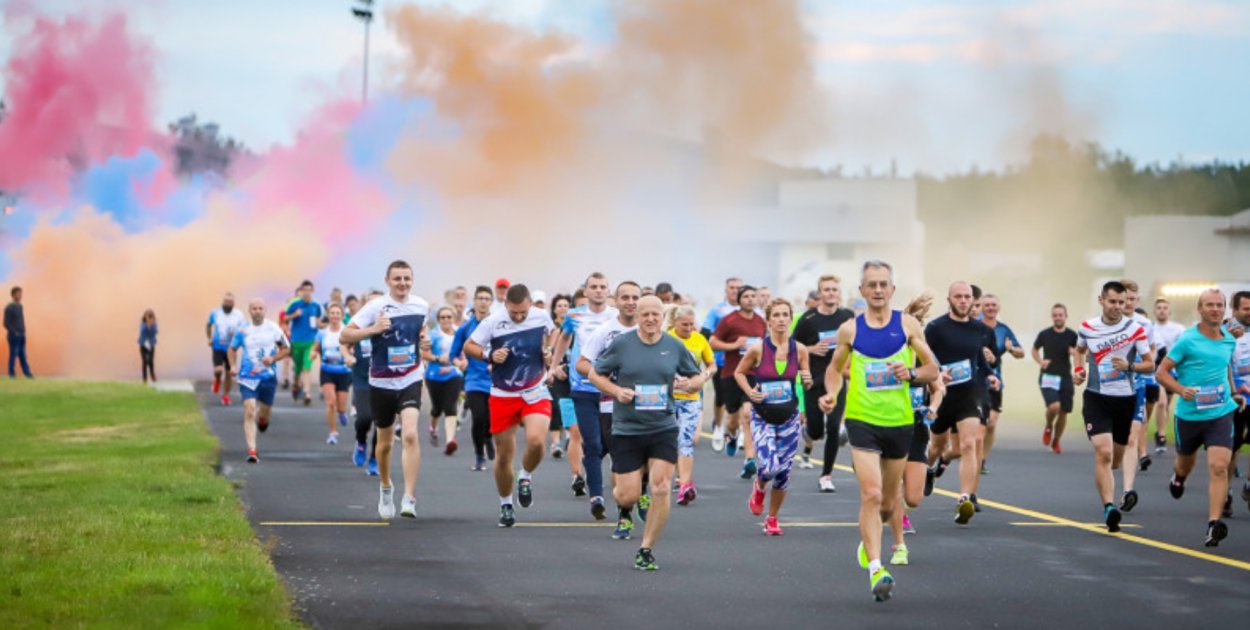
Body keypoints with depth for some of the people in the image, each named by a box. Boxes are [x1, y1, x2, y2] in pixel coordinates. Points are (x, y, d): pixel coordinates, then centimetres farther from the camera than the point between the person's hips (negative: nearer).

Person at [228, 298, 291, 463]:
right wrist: (233, 365, -3)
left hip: (268, 377, 1)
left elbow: (286, 349, 6)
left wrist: (273, 358, -12)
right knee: (249, 412, -15)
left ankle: (262, 419, 55)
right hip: (248, 377, -1)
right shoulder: (242, 331, 0)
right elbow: (233, 349, 14)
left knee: (265, 411, 15)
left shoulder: (273, 328, -1)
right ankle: (252, 451, -19)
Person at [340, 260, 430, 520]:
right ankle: (385, 487, 40)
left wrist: (424, 339, 3)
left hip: (411, 379, 1)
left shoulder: (421, 306, 2)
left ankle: (409, 498, -20)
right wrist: (372, 329, -27)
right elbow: (344, 336, -13)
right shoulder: (376, 307, -10)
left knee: (411, 434, -20)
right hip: (382, 382, -1)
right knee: (385, 443, 12)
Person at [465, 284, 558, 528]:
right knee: (504, 455, 4)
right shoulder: (493, 322, -13)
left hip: (535, 392, 0)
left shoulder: (542, 316, -6)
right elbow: (468, 346, -2)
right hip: (503, 395, 0)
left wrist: (549, 350, -1)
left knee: (536, 440, -25)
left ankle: (526, 477, 8)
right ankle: (505, 505, 26)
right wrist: (489, 355, -20)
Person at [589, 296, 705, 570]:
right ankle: (625, 508, 38)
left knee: (661, 490, -10)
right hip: (626, 430, -1)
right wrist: (617, 391, -13)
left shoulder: (675, 347, 3)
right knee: (628, 496, -2)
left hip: (664, 427, 1)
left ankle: (646, 550, 3)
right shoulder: (621, 344, -3)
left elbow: (697, 377, 13)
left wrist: (689, 384, -10)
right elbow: (595, 374, 4)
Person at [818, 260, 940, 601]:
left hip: (899, 420, 2)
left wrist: (911, 373, -16)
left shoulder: (907, 324, 1)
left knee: (889, 502, 13)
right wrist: (831, 393, -3)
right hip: (862, 420, -2)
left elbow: (933, 368, 4)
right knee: (871, 494, -18)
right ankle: (875, 569, -20)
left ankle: (868, 538, 44)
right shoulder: (850, 329, 2)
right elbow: (835, 367, 16)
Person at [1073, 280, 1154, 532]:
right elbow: (1079, 349, 24)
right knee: (1103, 452, -19)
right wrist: (1079, 369, 5)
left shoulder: (1135, 329, -4)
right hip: (1096, 398, -1)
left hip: (1125, 399, 1)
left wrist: (1129, 366, -19)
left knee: (1115, 459, 13)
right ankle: (1109, 508, -25)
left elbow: (1150, 364, -1)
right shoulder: (1087, 328, 1)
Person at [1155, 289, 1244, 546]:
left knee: (1218, 467, -16)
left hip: (1221, 413, 2)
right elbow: (1161, 372, -8)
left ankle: (1214, 523, -19)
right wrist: (1181, 390, -24)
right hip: (1189, 414, -2)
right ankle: (1177, 478, 59)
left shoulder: (1229, 340, 6)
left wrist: (1234, 393, 18)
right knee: (1186, 463, 21)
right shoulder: (1187, 340, -9)